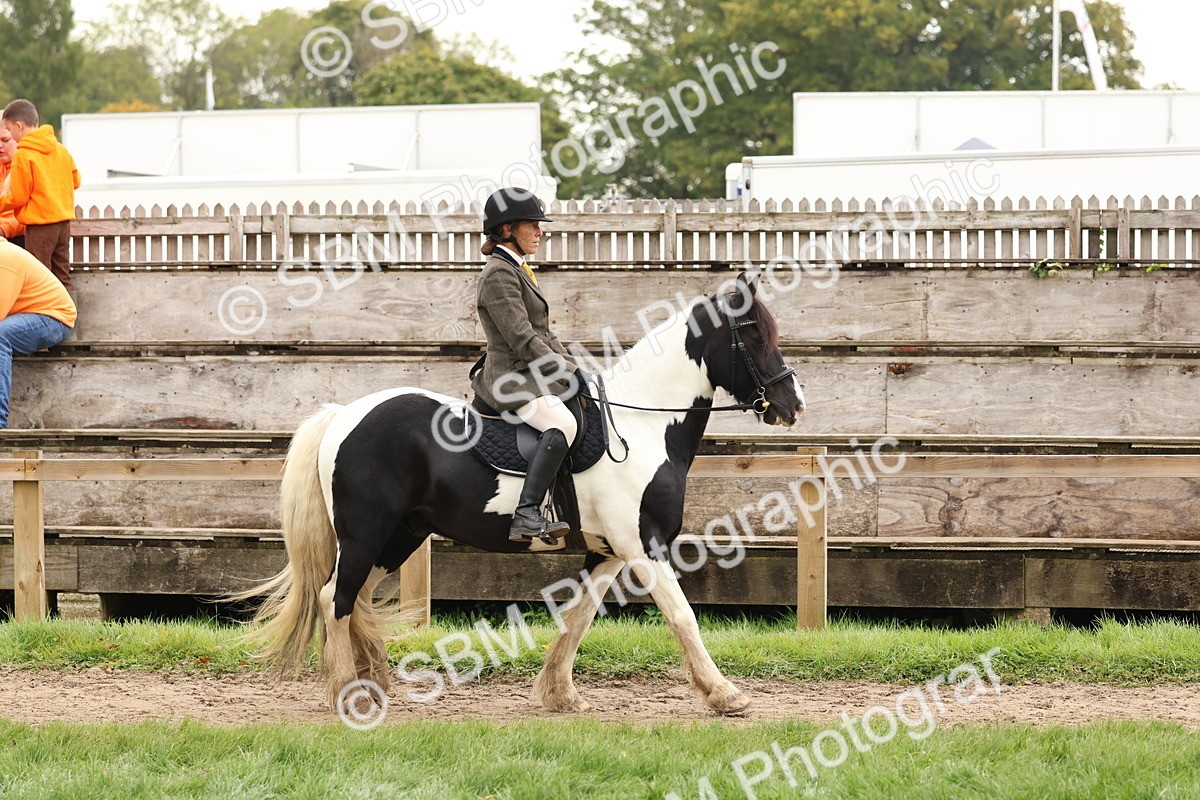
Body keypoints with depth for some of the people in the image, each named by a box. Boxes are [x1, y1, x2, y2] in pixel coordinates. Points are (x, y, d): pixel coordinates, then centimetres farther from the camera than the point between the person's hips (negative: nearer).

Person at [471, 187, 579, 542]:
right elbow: (522, 339, -18)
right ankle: (526, 516, -42)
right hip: (513, 377, -11)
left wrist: (574, 367, 12)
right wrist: (566, 373, -16)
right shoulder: (499, 274, -12)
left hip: (538, 375, 11)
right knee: (562, 423, -34)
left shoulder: (519, 270, 20)